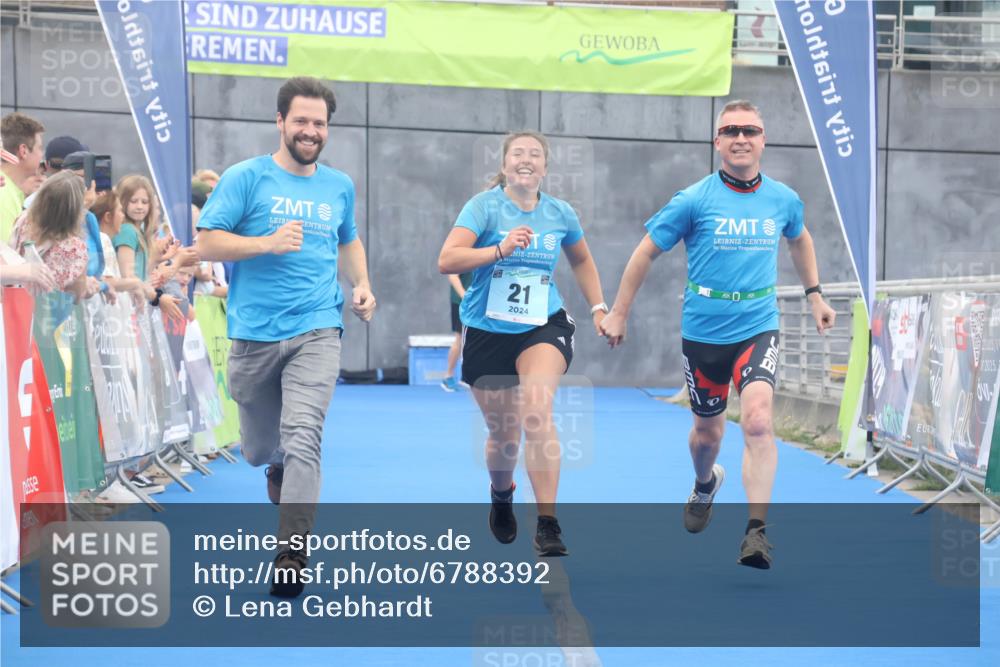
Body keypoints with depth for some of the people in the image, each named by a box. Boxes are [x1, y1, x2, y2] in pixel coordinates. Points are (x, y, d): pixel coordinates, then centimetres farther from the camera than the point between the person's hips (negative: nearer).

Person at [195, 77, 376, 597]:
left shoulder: (339, 186, 11)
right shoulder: (245, 178, -1)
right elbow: (207, 243, -6)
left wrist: (362, 286, 11)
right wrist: (269, 243, -19)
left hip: (316, 331, 1)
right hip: (254, 334, -1)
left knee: (302, 437, -18)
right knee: (258, 448, 11)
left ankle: (291, 554, -14)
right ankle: (278, 469, 49)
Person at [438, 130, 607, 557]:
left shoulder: (561, 214, 3)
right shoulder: (484, 206, -8)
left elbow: (582, 260, 23)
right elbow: (446, 261, -21)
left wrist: (598, 307, 15)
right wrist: (500, 249, -31)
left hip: (543, 329, 1)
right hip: (488, 332, 0)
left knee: (536, 413, -25)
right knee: (503, 433, 9)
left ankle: (547, 524, -22)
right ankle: (501, 496, 44)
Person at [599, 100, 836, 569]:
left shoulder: (783, 199, 1)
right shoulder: (694, 200, -9)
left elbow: (799, 239, 24)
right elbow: (646, 252, 0)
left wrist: (815, 294, 22)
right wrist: (618, 313, 2)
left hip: (758, 327, 0)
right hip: (703, 332, 0)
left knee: (758, 421, -22)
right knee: (709, 430, 15)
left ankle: (756, 532, -18)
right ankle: (706, 484, 51)